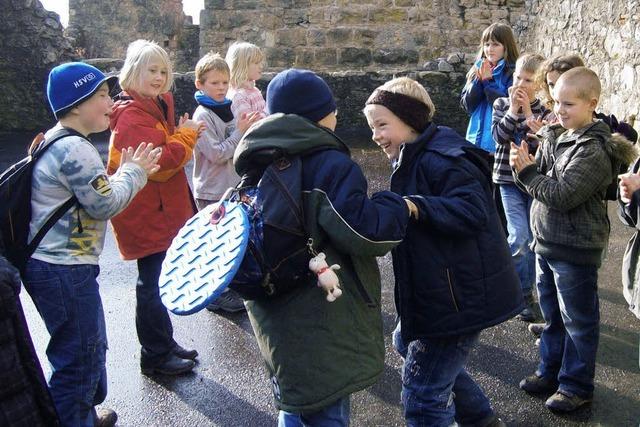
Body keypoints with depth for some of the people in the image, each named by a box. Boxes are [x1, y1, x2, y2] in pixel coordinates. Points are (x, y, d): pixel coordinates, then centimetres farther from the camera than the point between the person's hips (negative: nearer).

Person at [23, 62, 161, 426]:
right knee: (79, 359, 2)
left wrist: (127, 174, 10)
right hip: (65, 271, -11)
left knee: (91, 346, 25)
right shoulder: (75, 149, -20)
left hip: (57, 265, 11)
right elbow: (105, 204, -18)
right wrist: (133, 172, -4)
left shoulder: (60, 143, 13)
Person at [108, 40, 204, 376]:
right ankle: (155, 355, 15)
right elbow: (160, 162, -25)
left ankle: (164, 343, 32)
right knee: (152, 283, 1)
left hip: (163, 210, 10)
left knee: (158, 281, 18)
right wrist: (187, 134, -14)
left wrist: (184, 134, 3)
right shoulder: (132, 115, -19)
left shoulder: (156, 106, 12)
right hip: (146, 214, -10)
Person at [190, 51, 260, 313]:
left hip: (232, 187, 7)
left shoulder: (228, 109, 8)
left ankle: (229, 286, 32)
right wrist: (240, 132, -16)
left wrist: (248, 129, -1)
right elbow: (217, 154, -20)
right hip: (212, 191, -7)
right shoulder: (202, 116, -15)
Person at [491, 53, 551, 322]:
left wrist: (528, 113, -16)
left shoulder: (545, 111, 0)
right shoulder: (501, 104, 2)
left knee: (532, 239, 7)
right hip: (509, 180, -1)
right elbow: (499, 136, -10)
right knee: (520, 236, -12)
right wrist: (513, 111, -18)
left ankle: (525, 292, 21)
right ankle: (524, 294, 10)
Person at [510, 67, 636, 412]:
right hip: (546, 242, 8)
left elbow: (561, 195, -25)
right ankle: (551, 371, 36)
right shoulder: (553, 137, 5)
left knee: (578, 320, 7)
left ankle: (576, 385, 22)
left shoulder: (595, 151, -19)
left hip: (575, 250, -8)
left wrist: (527, 172, -17)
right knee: (552, 315, 21)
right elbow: (537, 184, 8)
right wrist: (524, 167, -12)